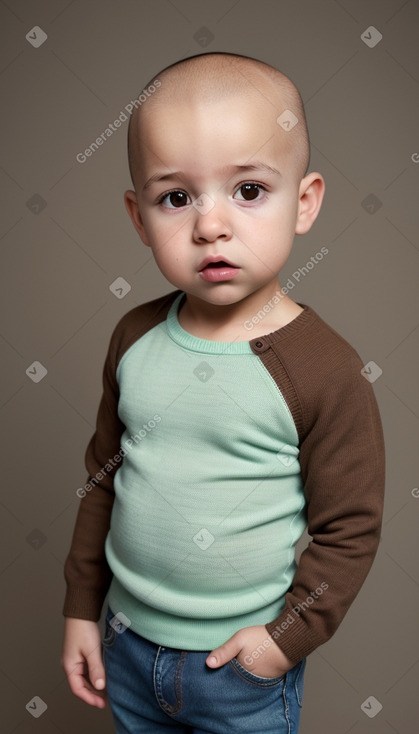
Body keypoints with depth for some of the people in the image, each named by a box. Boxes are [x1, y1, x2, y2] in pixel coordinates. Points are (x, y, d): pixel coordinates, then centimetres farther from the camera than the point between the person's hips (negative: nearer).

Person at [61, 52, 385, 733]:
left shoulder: (325, 370, -22)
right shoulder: (135, 337, -9)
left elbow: (350, 530, -11)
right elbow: (104, 474, 2)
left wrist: (290, 633, -11)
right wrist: (82, 606, 7)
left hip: (244, 665, -4)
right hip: (127, 641, 4)